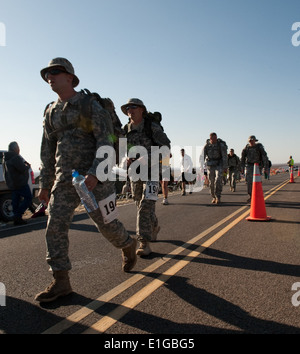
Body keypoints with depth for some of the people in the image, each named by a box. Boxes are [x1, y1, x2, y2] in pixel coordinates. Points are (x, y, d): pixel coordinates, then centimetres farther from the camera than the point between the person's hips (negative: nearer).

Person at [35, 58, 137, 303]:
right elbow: (48, 151, 16)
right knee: (56, 226, -5)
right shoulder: (52, 112, 13)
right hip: (65, 179, 5)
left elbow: (105, 142, -13)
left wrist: (94, 172, -26)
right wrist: (45, 184, 15)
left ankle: (128, 246, 35)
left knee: (105, 223, 3)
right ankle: (61, 282, 4)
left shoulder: (90, 105, -4)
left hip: (94, 176, -5)